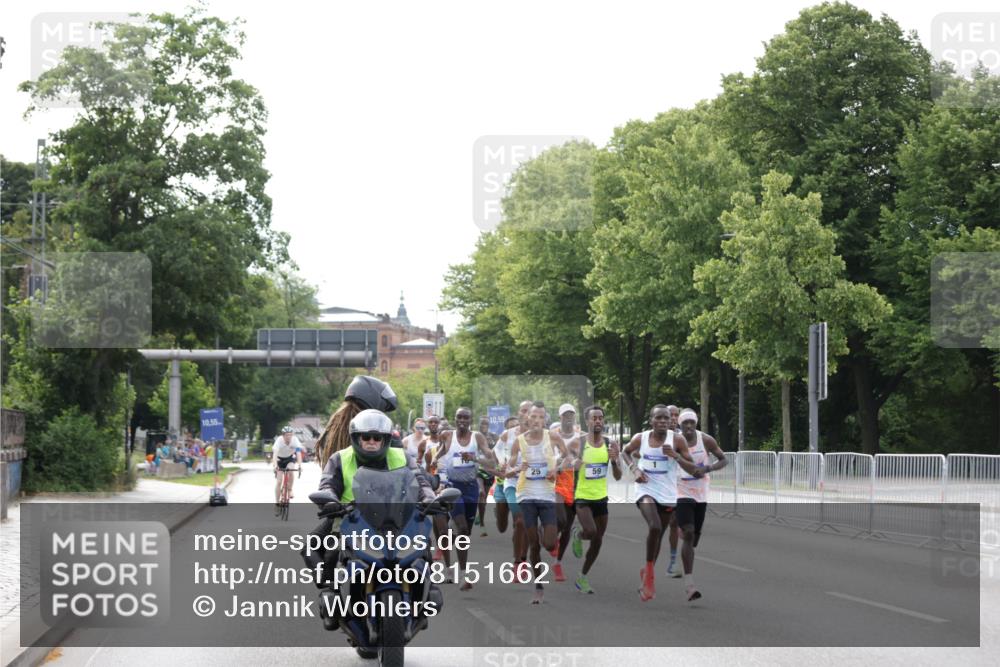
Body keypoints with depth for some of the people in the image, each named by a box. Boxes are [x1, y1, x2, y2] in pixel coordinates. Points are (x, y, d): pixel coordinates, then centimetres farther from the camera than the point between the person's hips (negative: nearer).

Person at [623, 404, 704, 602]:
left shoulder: (677, 440, -7)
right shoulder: (639, 439, -4)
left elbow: (693, 470, -6)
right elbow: (626, 452, 18)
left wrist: (676, 456, -21)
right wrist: (634, 469, 0)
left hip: (667, 494, 2)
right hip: (646, 490, -2)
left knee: (659, 535, 13)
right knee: (654, 527, -27)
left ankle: (647, 573, 37)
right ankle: (649, 572, -11)